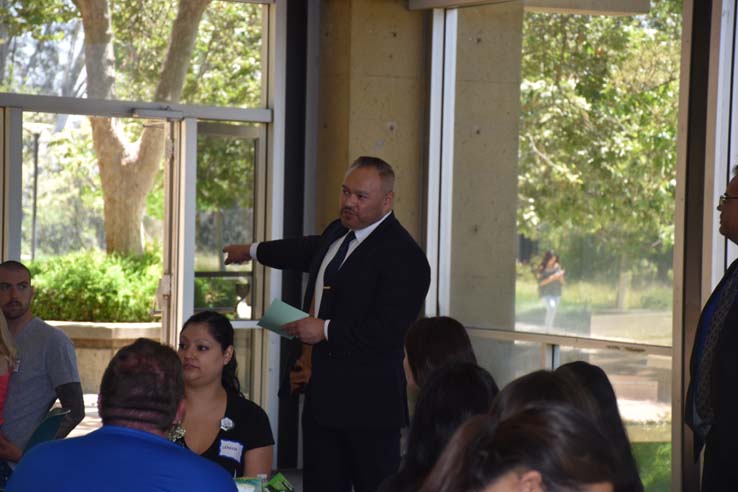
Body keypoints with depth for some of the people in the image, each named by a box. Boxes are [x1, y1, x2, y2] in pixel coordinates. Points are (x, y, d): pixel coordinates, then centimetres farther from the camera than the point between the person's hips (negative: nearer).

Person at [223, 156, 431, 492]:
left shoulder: (402, 255, -15)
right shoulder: (337, 234, 14)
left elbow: (390, 330, -23)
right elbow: (309, 251, 39)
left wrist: (326, 330, -19)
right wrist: (253, 251, 55)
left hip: (367, 402, -9)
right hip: (322, 394, 9)